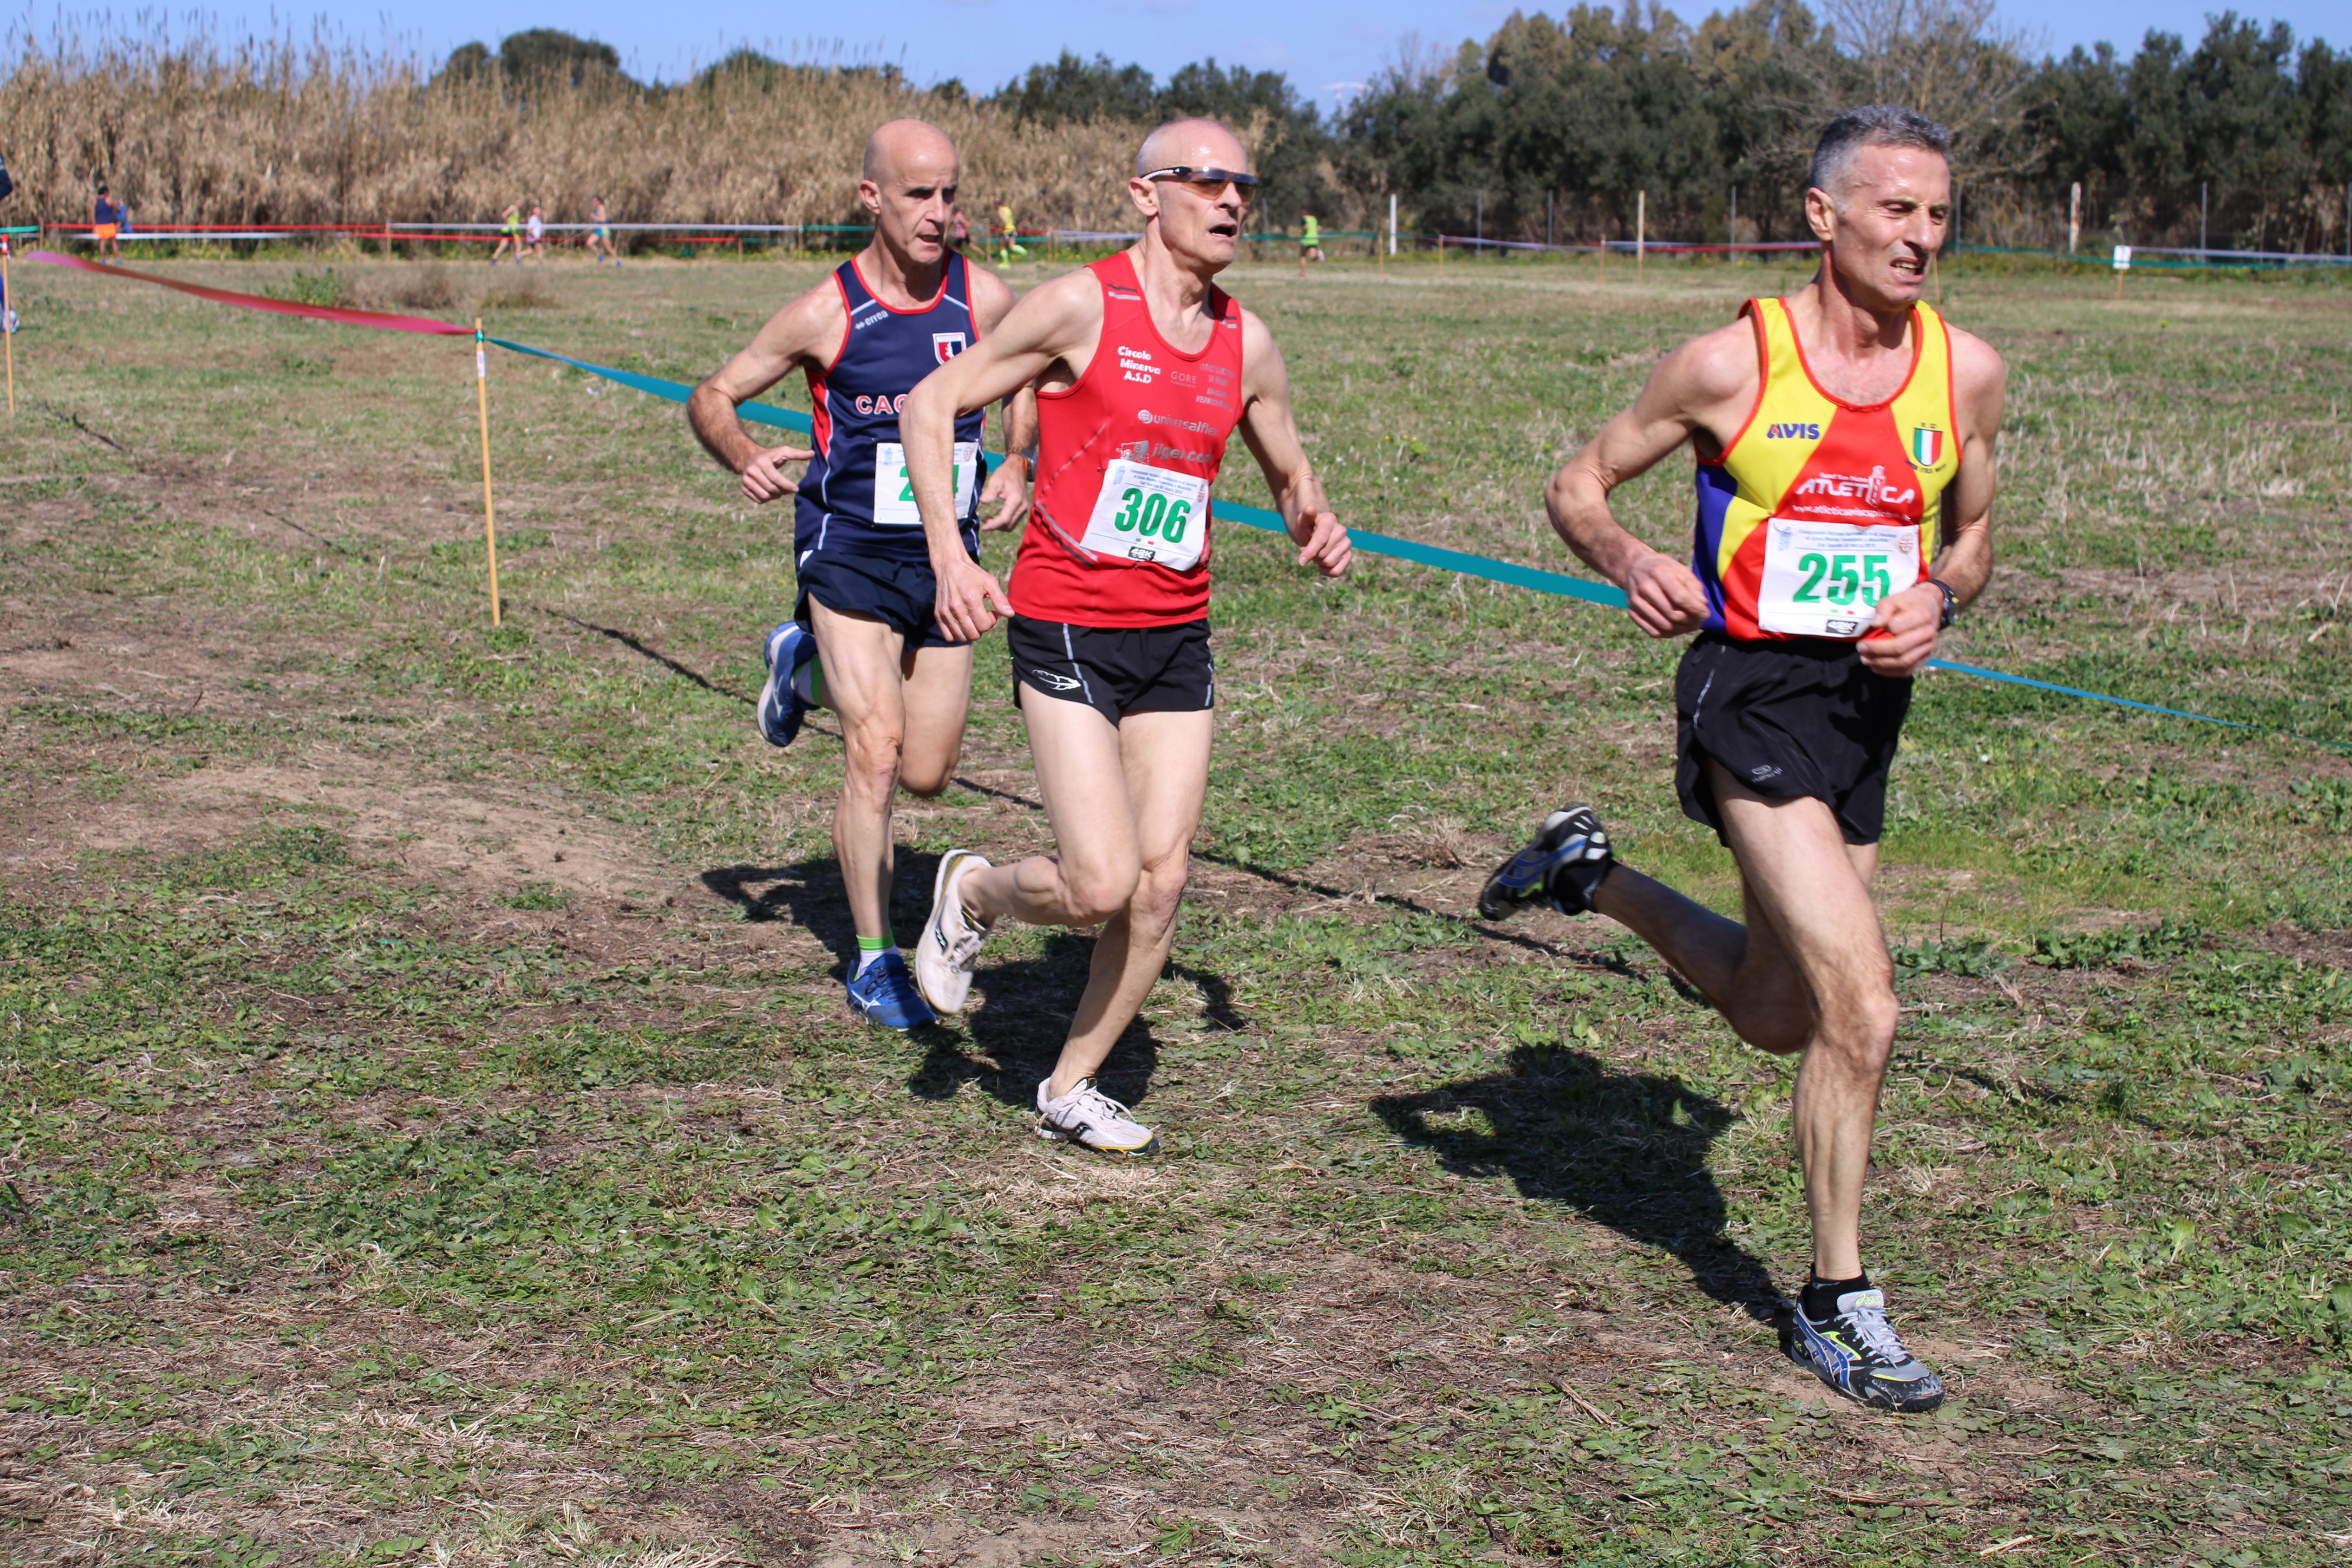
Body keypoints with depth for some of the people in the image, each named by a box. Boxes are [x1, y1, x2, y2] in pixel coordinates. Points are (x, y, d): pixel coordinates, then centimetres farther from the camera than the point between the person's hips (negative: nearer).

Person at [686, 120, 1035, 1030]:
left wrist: (1016, 467, 1)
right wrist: (746, 460, -20)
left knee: (926, 776, 10)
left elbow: (1025, 382, 18)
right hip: (848, 552, -4)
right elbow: (712, 397, 0)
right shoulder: (825, 315, -11)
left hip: (946, 555, 4)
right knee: (876, 752, -14)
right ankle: (875, 962, 2)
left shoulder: (986, 301, -4)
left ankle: (807, 668, 38)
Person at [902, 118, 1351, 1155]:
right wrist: (948, 554, -18)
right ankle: (972, 893, 20)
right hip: (1065, 630, -5)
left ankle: (1071, 1089, 21)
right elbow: (929, 406, -6)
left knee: (1162, 885, 2)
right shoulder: (1083, 306, -10)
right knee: (1101, 886, -14)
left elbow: (1290, 476, 22)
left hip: (1177, 637, 6)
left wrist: (1317, 530, -1)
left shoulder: (1248, 345, 7)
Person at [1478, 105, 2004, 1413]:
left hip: (1869, 703, 6)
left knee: (1776, 1013, 18)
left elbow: (1973, 534, 18)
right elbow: (1580, 486, 1)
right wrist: (1629, 561, -20)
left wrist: (1939, 600, -5)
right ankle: (1840, 1301, 2)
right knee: (1862, 1010, -16)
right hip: (1753, 685, -6)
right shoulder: (1734, 362, -9)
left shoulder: (1967, 372, 2)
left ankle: (1596, 876, 42)